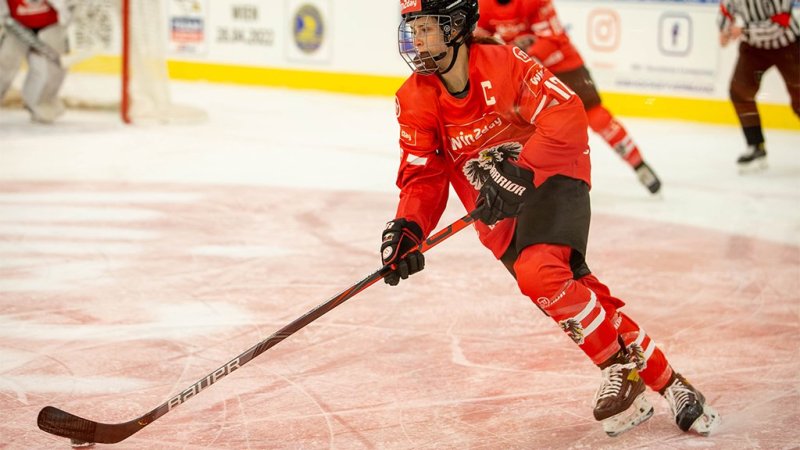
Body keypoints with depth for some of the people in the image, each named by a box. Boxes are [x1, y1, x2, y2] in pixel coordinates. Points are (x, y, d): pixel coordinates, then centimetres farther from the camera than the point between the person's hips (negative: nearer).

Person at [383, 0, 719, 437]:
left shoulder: (502, 63, -18)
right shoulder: (415, 101, -3)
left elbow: (567, 119, -24)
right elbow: (424, 178, -1)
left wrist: (519, 174, -32)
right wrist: (408, 228, -20)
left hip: (554, 178, -5)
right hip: (498, 210, 5)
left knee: (539, 274, -29)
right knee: (574, 288, -7)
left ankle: (622, 368, -9)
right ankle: (662, 380, 5)